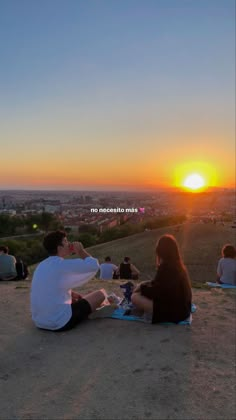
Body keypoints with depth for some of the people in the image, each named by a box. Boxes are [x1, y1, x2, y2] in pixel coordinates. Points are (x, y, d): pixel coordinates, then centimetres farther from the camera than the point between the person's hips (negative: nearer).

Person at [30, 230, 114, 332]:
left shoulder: (42, 265, 8)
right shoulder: (63, 264, -18)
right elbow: (94, 265, -17)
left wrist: (71, 293, 11)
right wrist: (81, 250, -3)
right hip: (60, 322, -9)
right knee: (100, 294, 7)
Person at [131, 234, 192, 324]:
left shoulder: (166, 267, -22)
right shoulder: (178, 265, 7)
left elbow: (155, 291, -16)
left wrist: (142, 287, 2)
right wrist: (144, 285, 13)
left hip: (172, 312, -9)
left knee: (135, 297, -13)